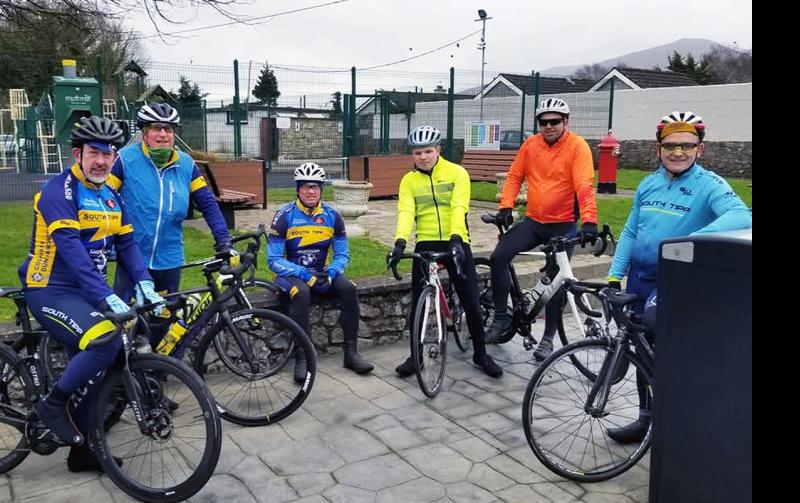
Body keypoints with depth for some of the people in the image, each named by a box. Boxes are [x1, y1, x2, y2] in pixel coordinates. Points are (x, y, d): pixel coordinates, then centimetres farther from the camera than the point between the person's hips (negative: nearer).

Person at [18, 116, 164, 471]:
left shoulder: (111, 197, 10)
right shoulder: (59, 191, -15)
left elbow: (126, 243, 5)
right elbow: (72, 250, -27)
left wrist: (143, 284, -13)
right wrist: (106, 297, -36)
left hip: (85, 293, 8)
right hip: (51, 292, -8)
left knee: (91, 370, 11)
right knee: (105, 341, -30)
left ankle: (80, 449, 27)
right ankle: (53, 403, -6)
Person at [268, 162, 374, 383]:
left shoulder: (332, 215, -1)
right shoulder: (284, 216, -10)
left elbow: (342, 254, 3)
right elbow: (274, 260, -12)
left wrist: (330, 274, -18)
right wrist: (305, 275, -24)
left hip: (321, 273, 3)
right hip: (292, 274, -3)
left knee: (349, 289, -24)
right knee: (301, 293, -36)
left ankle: (351, 353, -15)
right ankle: (301, 358, -29)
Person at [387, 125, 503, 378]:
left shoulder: (457, 173, -2)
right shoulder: (408, 180, 4)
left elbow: (458, 208, -15)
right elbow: (405, 213, -9)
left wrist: (456, 238, -31)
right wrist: (400, 243, -27)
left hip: (456, 243, -2)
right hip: (426, 245, 2)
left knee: (471, 302, 2)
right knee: (418, 304, 3)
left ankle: (481, 354, 20)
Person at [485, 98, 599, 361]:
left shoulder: (577, 146, -10)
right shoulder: (531, 144, 3)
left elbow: (585, 186, -20)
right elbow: (514, 177, 5)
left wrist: (589, 221, -32)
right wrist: (506, 207, -9)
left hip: (563, 225, -3)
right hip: (533, 221, 4)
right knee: (498, 257, -13)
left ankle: (548, 338, 16)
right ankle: (501, 317, 3)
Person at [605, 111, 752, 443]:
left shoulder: (708, 184, -11)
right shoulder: (648, 185, 7)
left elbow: (741, 217, -29)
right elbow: (630, 232, 13)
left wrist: (692, 240, -44)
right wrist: (614, 275, 6)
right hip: (640, 278, 6)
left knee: (653, 323, -31)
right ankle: (646, 418, 31)